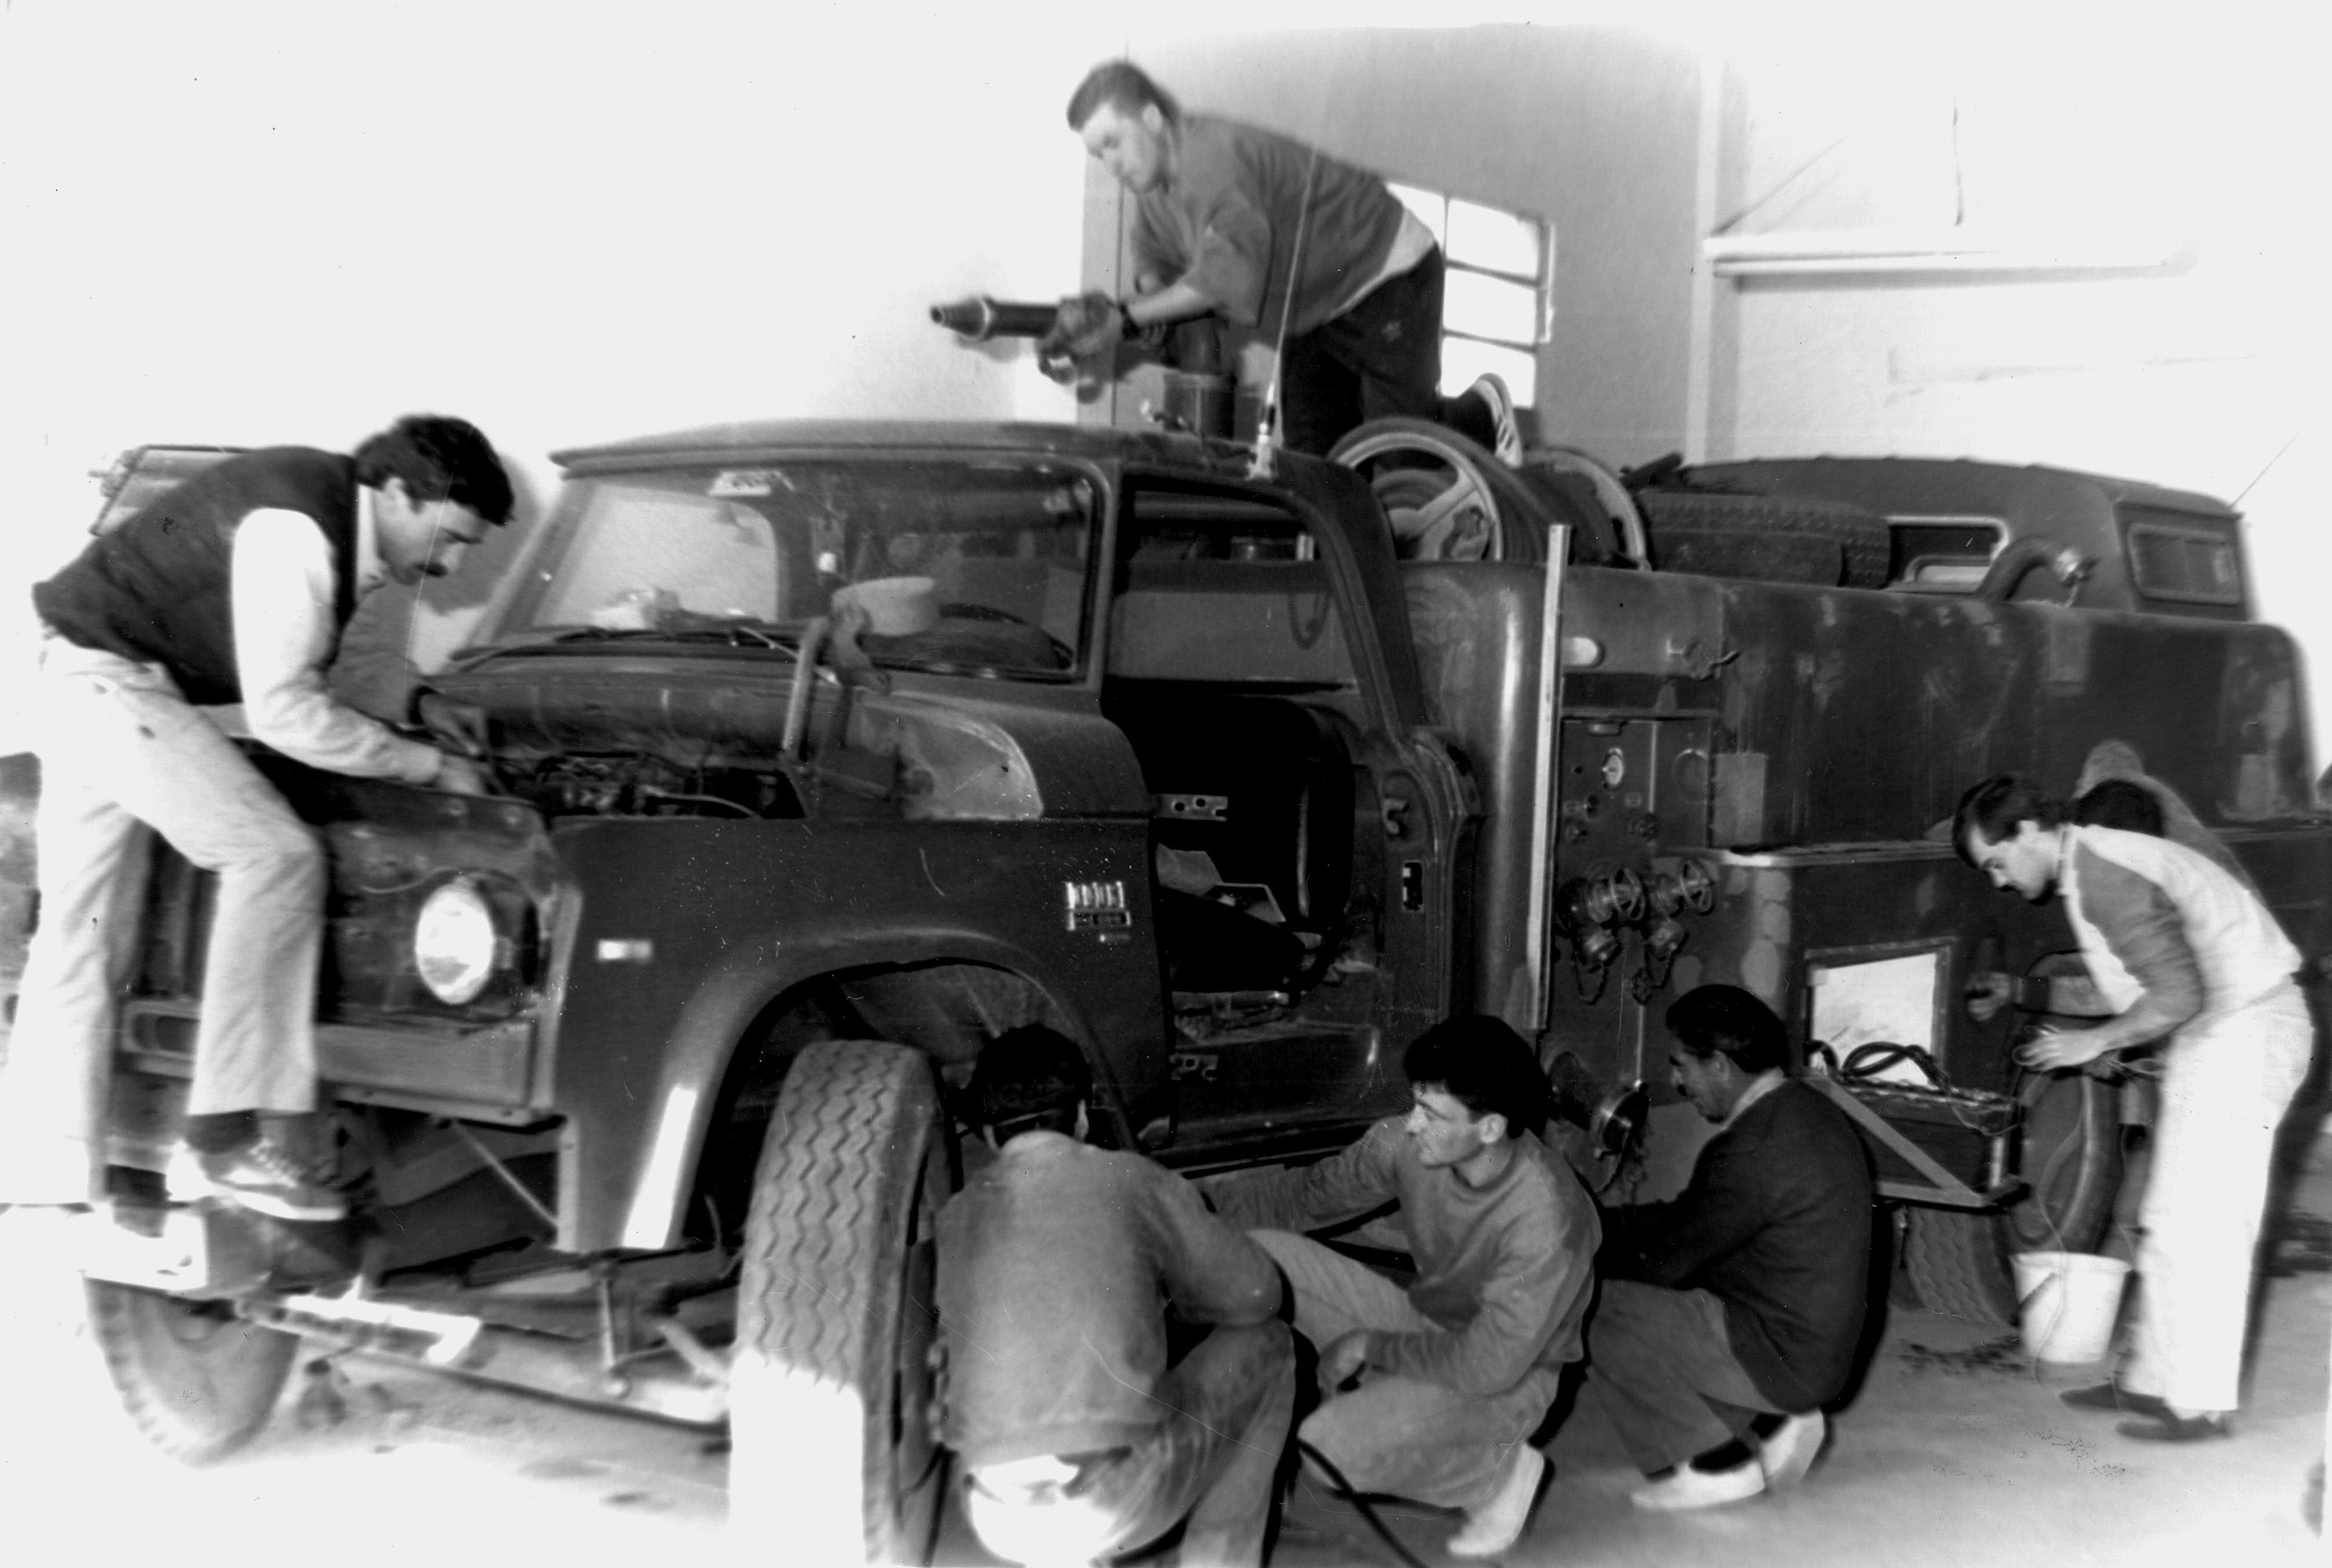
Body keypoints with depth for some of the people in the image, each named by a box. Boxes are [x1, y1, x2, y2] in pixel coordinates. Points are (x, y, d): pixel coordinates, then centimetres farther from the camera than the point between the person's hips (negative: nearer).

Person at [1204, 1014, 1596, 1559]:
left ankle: (1501, 1469, -3)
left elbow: (1489, 1365, -31)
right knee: (1259, 1255, -11)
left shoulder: (1545, 1220, -34)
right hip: (1423, 1319, 6)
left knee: (1329, 1449, -28)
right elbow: (1311, 1193, -3)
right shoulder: (1411, 1143, -17)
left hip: (1506, 1379, -6)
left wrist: (1370, 1346, -20)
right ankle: (1368, 1404, 5)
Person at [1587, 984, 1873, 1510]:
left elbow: (1665, 1258, -17)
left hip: (1782, 1357, -10)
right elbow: (1687, 1214, 12)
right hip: (1818, 1345, 10)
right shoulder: (1802, 1109, 6)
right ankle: (1769, 1421, 14)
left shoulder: (1757, 1149, -26)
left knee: (1590, 1312, -11)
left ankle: (1715, 1463, 0)